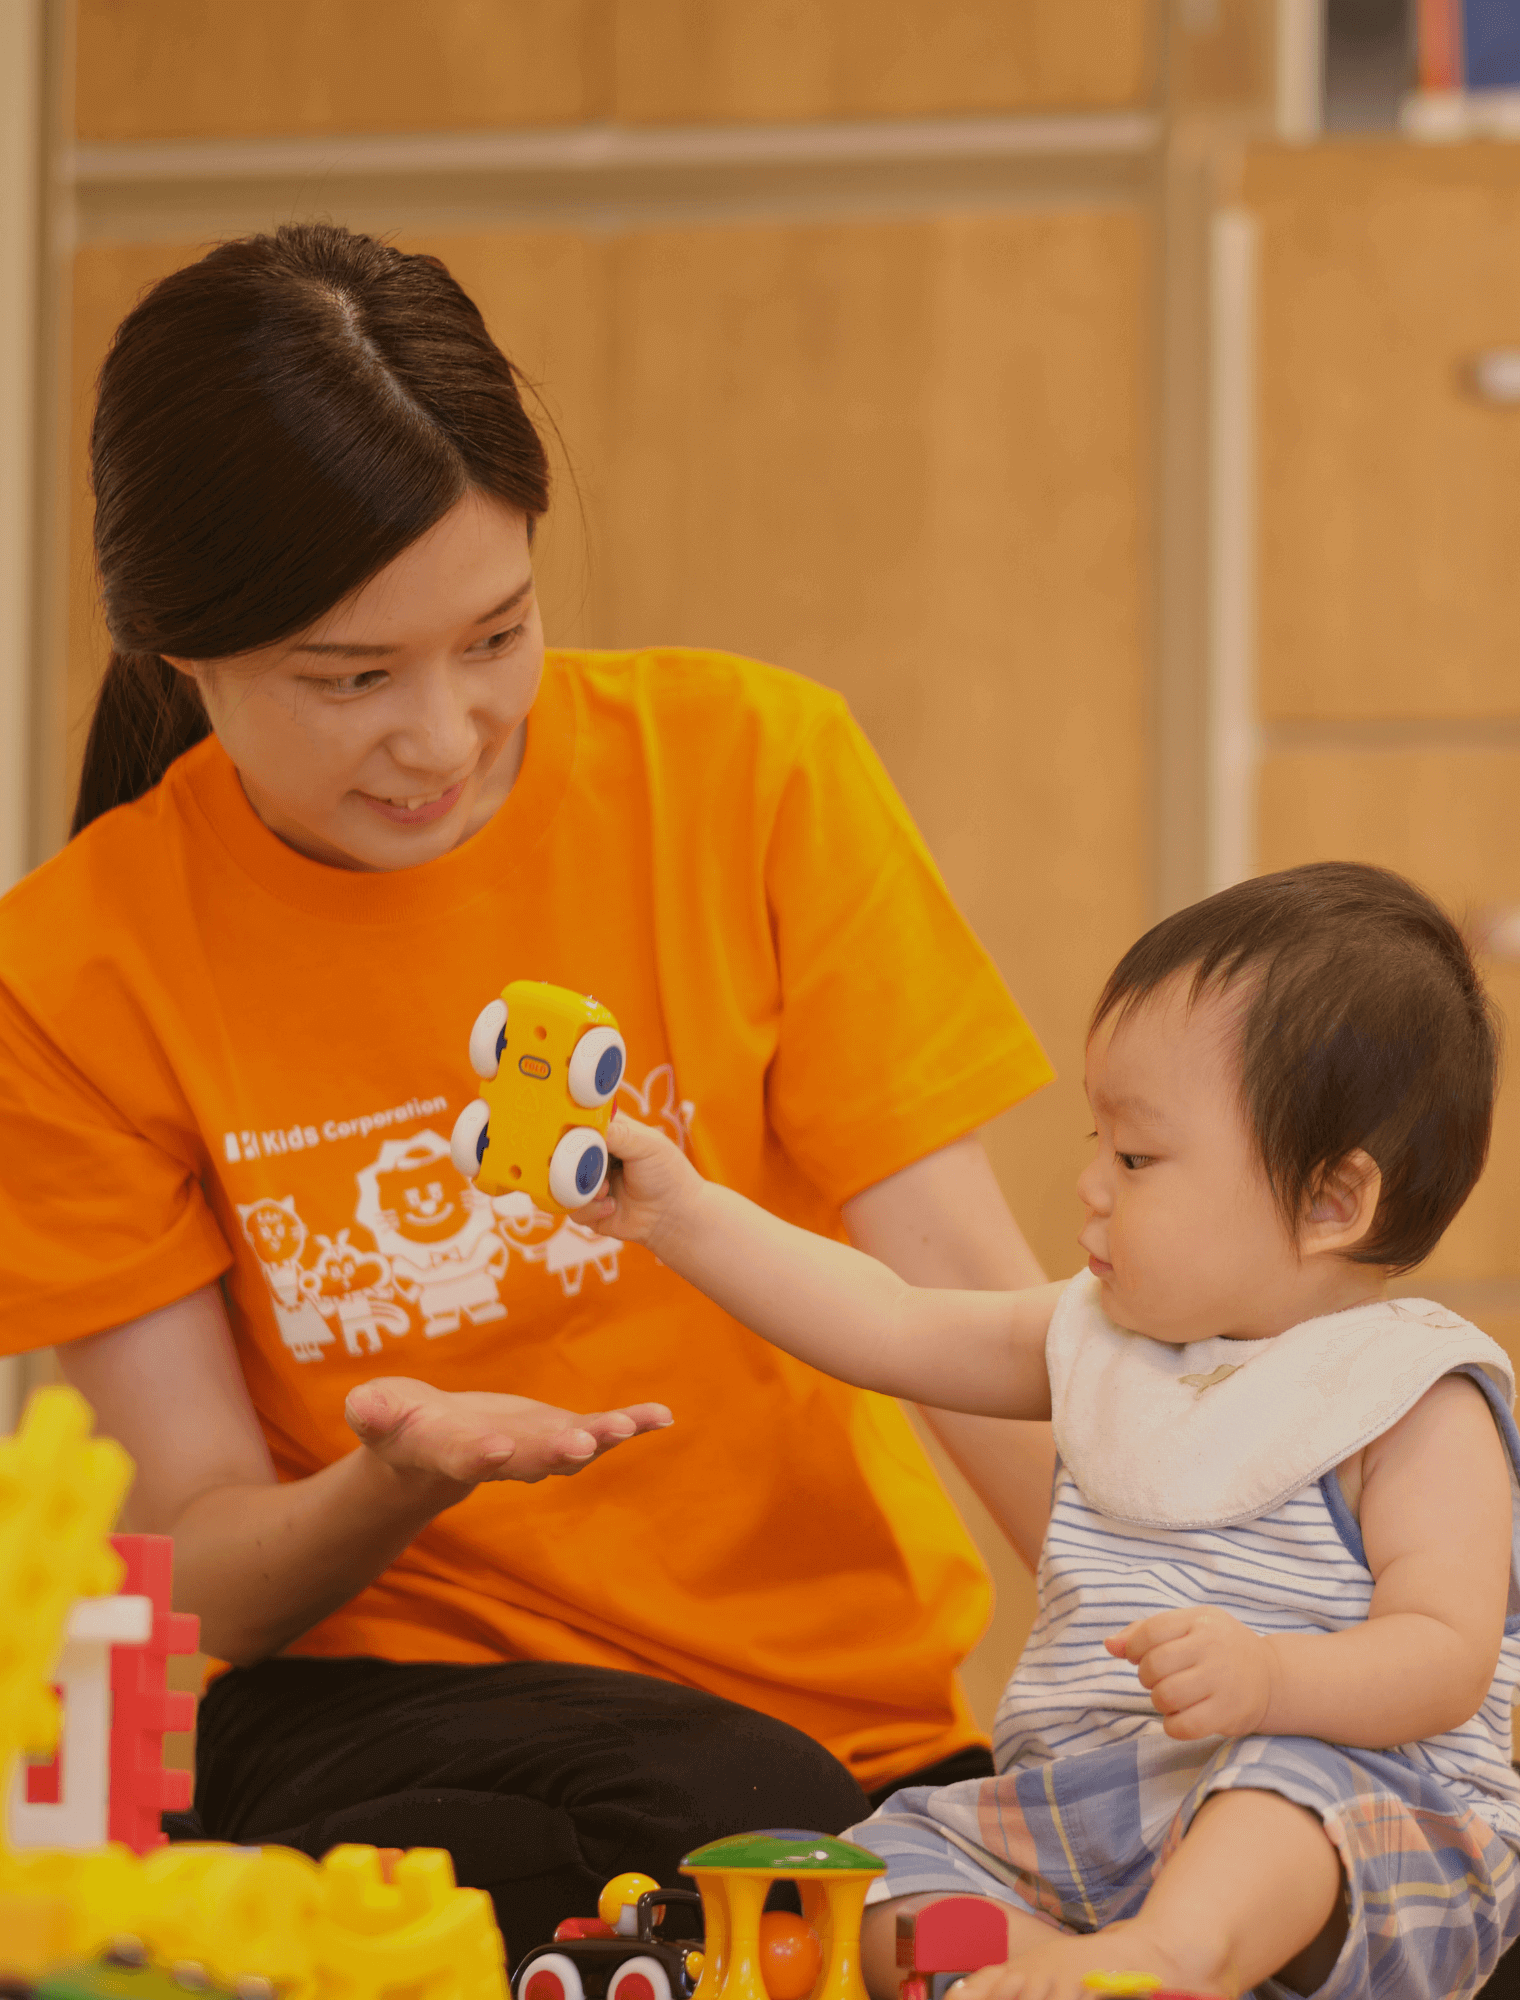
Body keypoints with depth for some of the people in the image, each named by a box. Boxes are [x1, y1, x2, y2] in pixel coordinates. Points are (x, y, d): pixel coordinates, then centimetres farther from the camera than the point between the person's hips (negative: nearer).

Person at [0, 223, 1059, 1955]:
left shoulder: (751, 769, -4)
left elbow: (957, 1286, -7)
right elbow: (200, 1571, -4)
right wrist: (391, 1484, -27)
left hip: (851, 1707, 3)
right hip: (387, 1701, -3)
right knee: (741, 1817, -34)